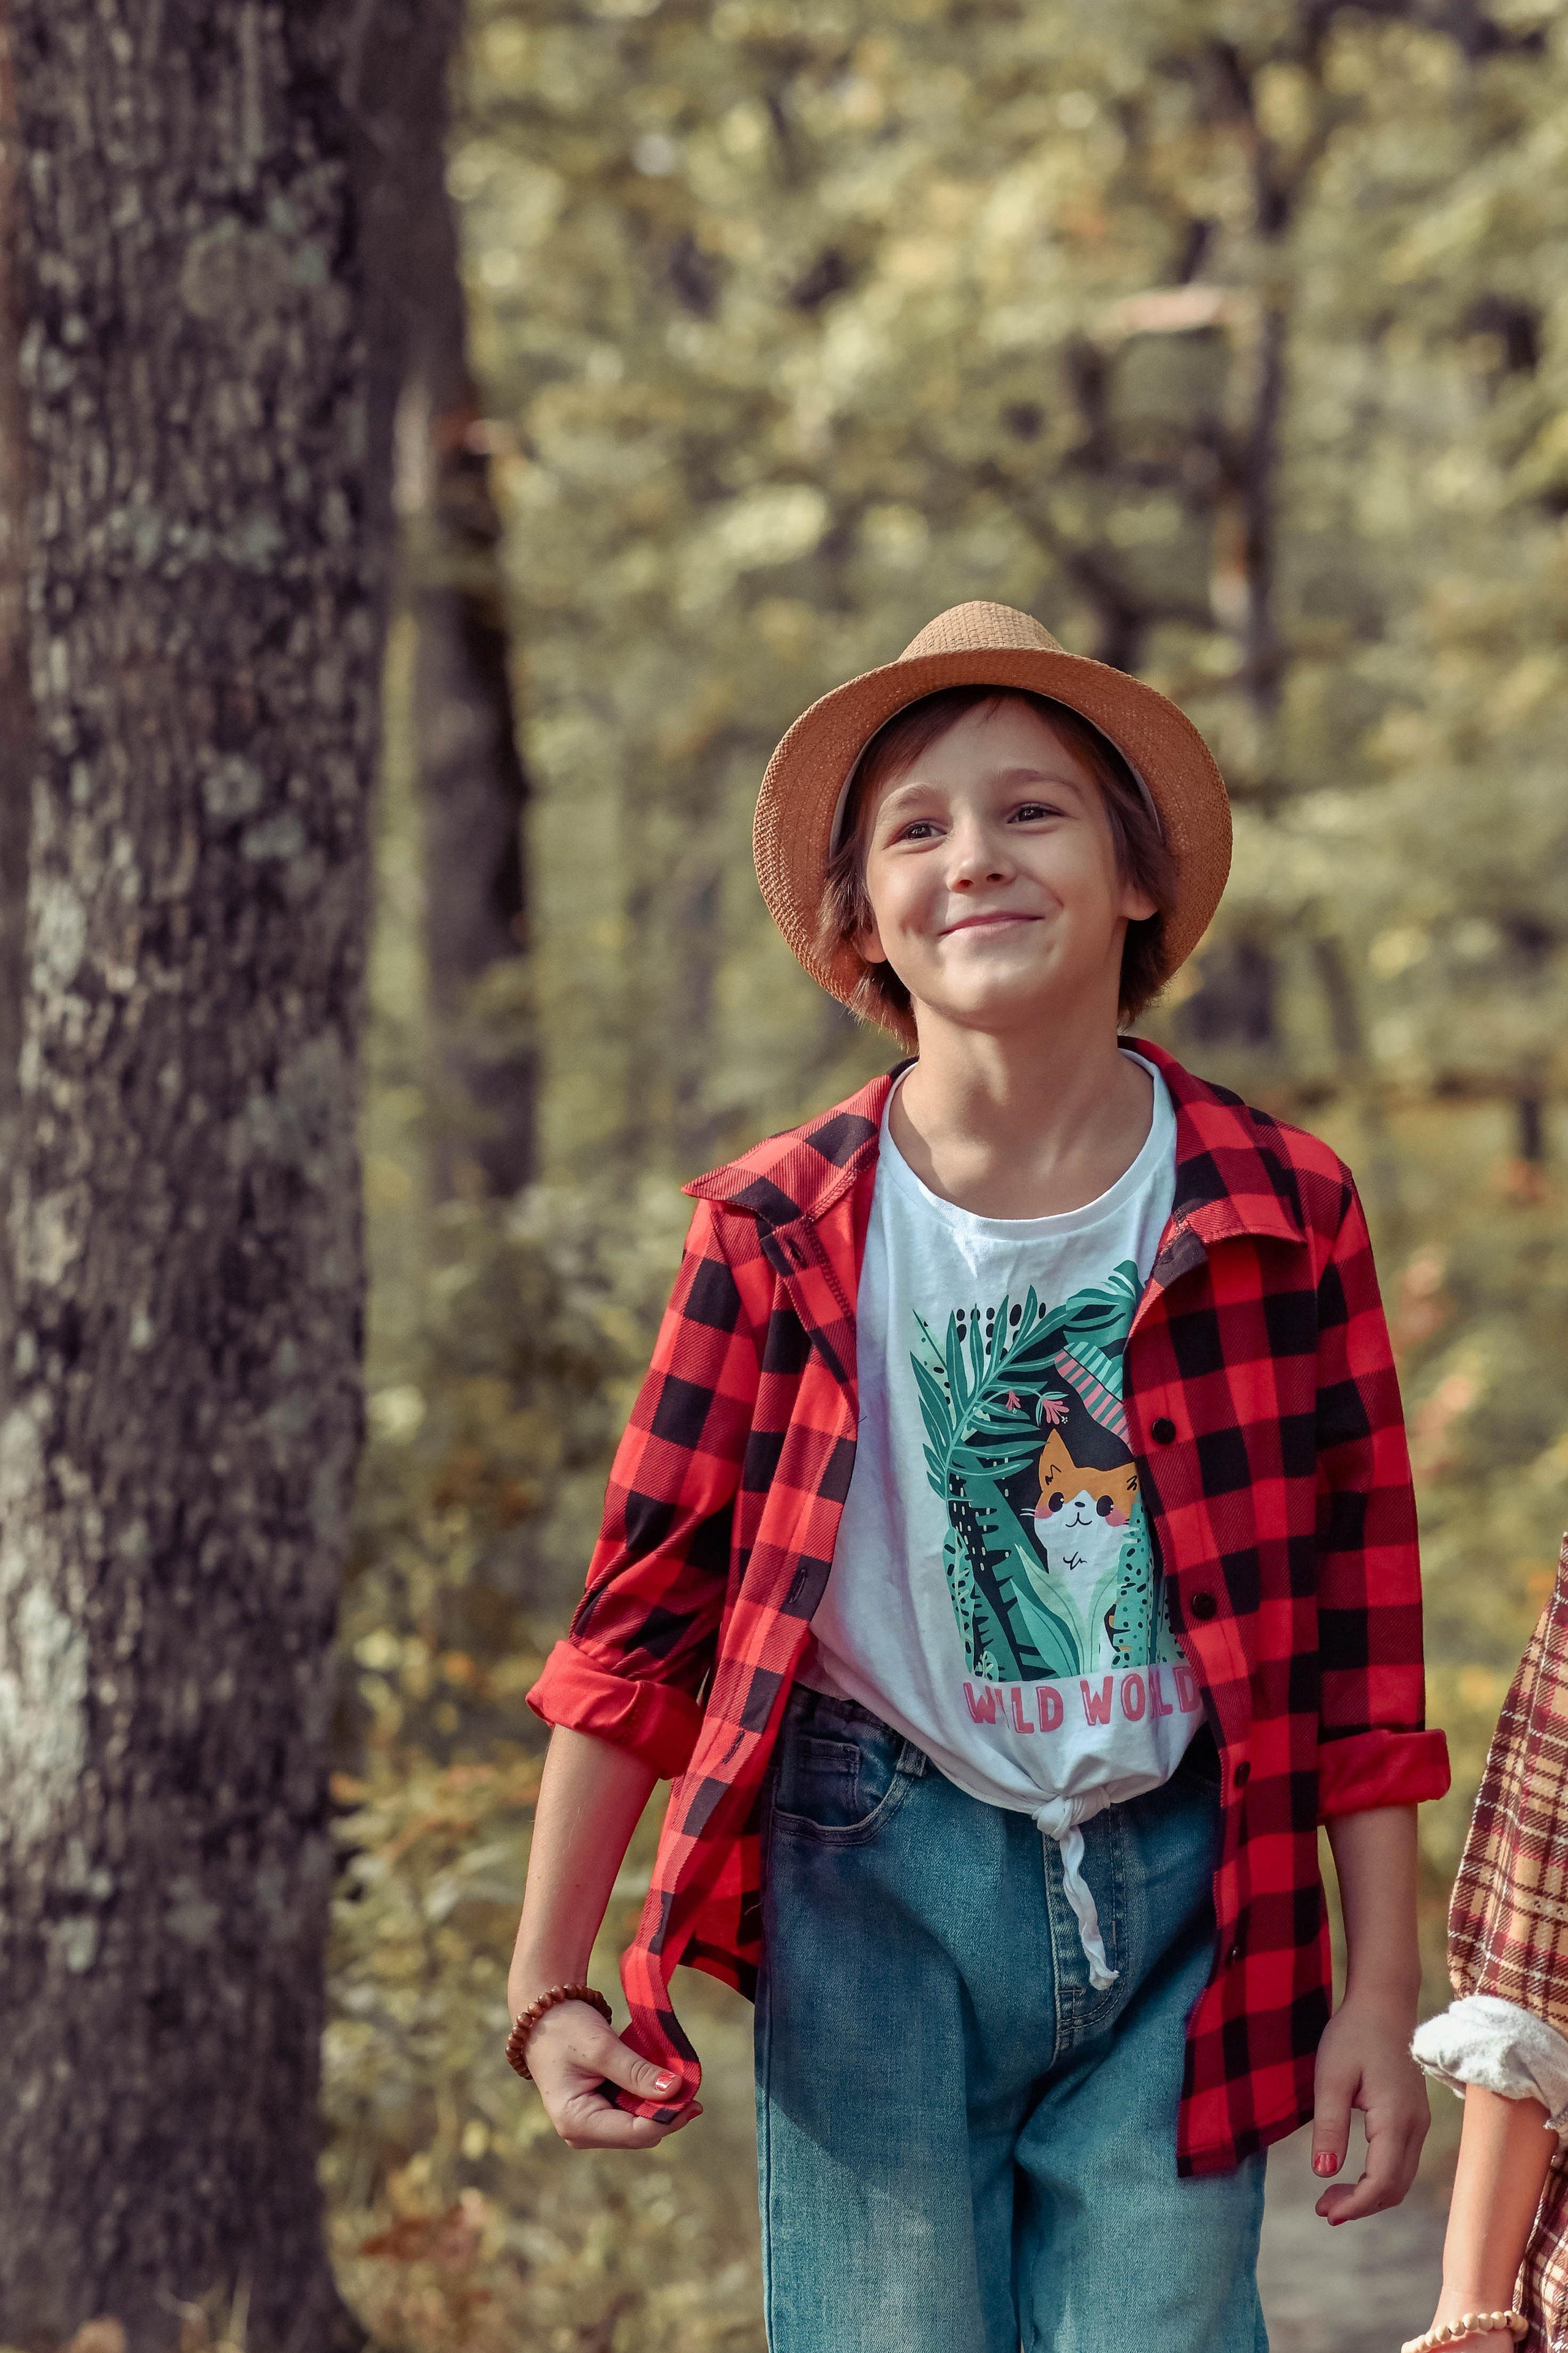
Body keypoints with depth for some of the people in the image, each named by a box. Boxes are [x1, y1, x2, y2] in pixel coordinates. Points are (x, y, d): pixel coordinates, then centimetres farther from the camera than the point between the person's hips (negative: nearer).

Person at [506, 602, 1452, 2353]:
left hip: (1179, 1888, 1)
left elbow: (1361, 1629, 1)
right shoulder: (779, 1234, -4)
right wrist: (547, 1987, -3)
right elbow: (643, 1616, 0)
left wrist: (1380, 1999, 0)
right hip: (879, 1888, 0)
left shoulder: (1285, 1210, -3)